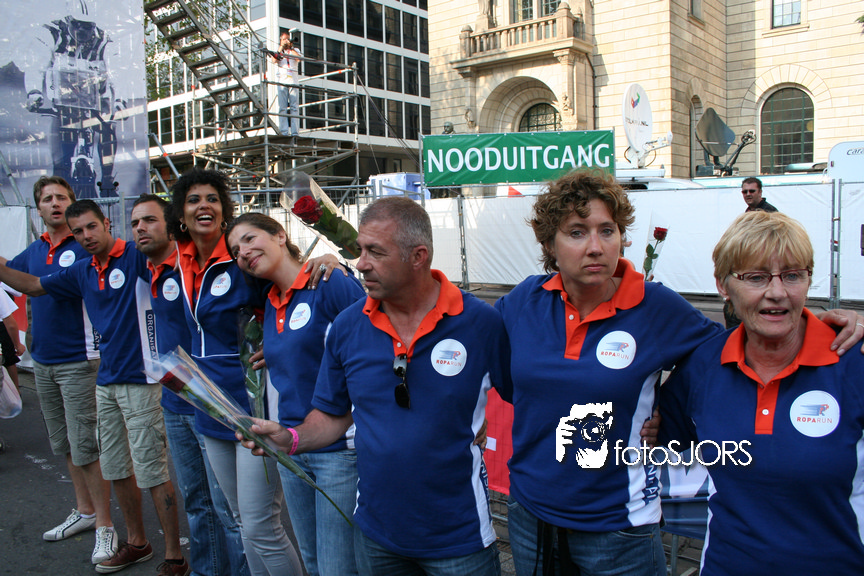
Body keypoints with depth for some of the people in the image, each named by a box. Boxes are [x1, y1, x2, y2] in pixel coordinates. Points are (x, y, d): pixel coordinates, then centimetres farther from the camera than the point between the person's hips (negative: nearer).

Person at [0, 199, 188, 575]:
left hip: (140, 380, -8)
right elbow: (33, 286, 24)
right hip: (106, 382, 8)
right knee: (115, 469, 17)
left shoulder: (136, 256, -10)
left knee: (152, 472, -4)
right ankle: (136, 543, 34)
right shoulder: (81, 272, 12)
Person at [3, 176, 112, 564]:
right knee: (63, 445, 16)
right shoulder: (34, 251, 11)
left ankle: (104, 526, 6)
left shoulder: (85, 246, -8)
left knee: (85, 448, -5)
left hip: (78, 361, -7)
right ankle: (84, 511, 31)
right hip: (42, 361, 7)